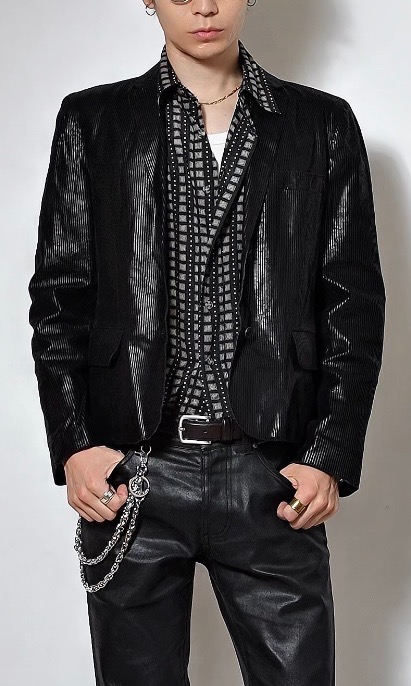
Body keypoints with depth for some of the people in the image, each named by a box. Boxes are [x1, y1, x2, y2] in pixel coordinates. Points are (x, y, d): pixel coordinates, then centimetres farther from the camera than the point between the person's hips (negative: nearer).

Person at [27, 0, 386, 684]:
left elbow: (355, 303, 6)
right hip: (128, 473, 0)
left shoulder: (323, 124, 9)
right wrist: (72, 447, -4)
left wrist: (333, 458, -3)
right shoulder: (92, 122, 9)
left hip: (274, 475, 0)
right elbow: (58, 294, 6)